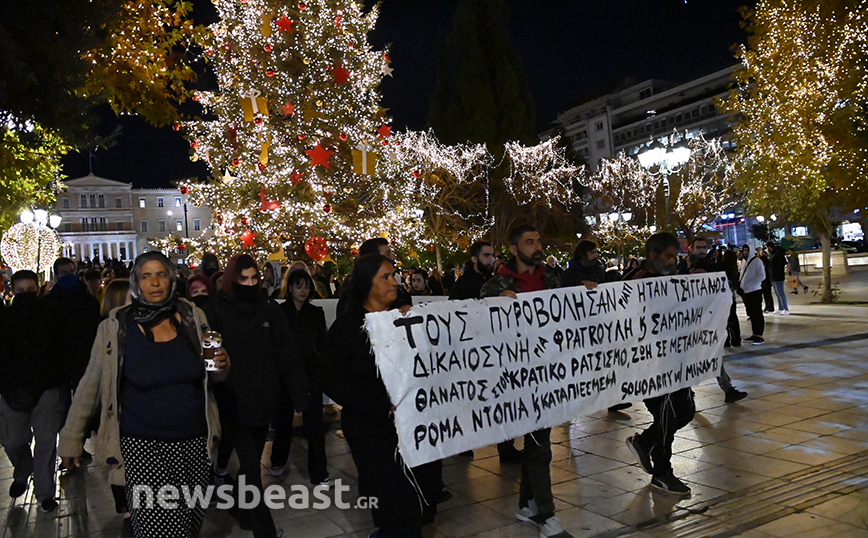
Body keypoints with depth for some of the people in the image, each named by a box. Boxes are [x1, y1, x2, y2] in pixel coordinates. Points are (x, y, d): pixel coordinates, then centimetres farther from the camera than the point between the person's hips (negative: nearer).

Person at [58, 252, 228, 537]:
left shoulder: (193, 318, 2)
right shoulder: (115, 326, -4)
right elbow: (90, 385, 4)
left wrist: (221, 367, -7)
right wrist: (70, 439, 7)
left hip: (194, 443, 3)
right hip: (142, 447, -2)